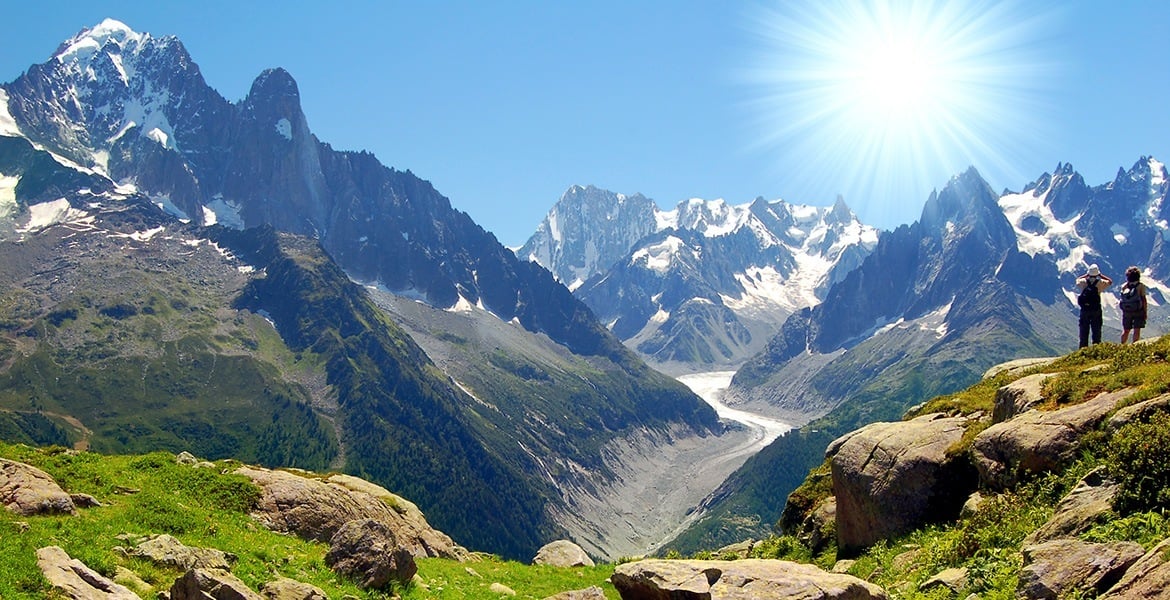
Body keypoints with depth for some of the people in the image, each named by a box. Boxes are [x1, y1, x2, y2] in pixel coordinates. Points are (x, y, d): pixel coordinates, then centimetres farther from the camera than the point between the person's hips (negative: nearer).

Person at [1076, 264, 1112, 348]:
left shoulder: (1083, 282, -4)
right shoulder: (1100, 283, -9)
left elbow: (1078, 280, 19)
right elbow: (1110, 281, 10)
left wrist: (1086, 275, 20)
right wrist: (1101, 275, 14)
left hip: (1084, 310, 2)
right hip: (1096, 311, -1)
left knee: (1084, 332, 9)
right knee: (1096, 331, 7)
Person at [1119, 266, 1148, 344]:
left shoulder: (1124, 286, 1)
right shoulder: (1141, 286, -8)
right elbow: (1143, 299, -9)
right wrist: (1145, 312, -4)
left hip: (1126, 311, 3)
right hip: (1138, 311, -3)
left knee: (1125, 330, 13)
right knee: (1137, 331, 3)